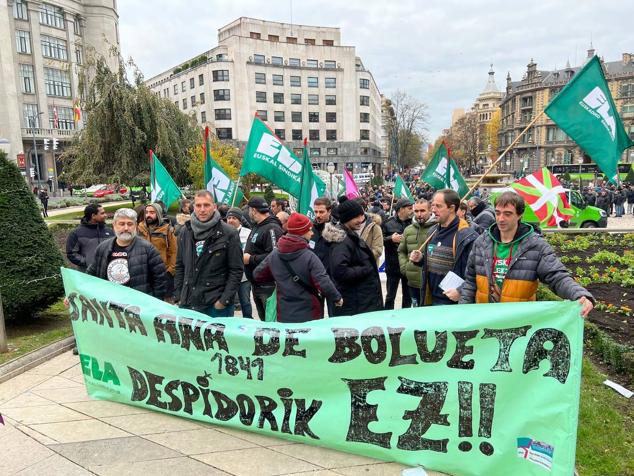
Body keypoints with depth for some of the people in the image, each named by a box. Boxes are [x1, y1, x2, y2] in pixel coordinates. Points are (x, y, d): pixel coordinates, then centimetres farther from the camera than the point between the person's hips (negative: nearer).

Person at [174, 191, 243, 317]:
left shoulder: (229, 233, -7)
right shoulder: (185, 232, 8)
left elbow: (236, 270, -7)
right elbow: (180, 266, 14)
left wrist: (224, 300, -12)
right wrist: (178, 296, 8)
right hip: (187, 304, 4)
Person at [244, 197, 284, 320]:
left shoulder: (272, 229, -19)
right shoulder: (256, 226, 13)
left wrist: (251, 259, -21)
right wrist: (245, 256, 8)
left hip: (268, 286, -10)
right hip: (256, 285, 10)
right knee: (263, 320, 20)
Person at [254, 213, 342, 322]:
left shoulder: (274, 255, -3)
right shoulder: (309, 257, -18)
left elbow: (257, 275, 8)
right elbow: (323, 283, -24)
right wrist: (337, 298, -8)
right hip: (309, 317, -4)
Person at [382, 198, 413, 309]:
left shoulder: (412, 223, 2)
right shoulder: (388, 223, -3)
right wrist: (391, 239, -18)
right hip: (393, 266, -2)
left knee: (408, 295, 15)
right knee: (390, 296, 8)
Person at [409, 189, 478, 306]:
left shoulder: (468, 236, -17)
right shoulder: (433, 231, 9)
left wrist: (461, 292, -23)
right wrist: (421, 259, 5)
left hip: (453, 302, -7)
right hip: (431, 299, 8)